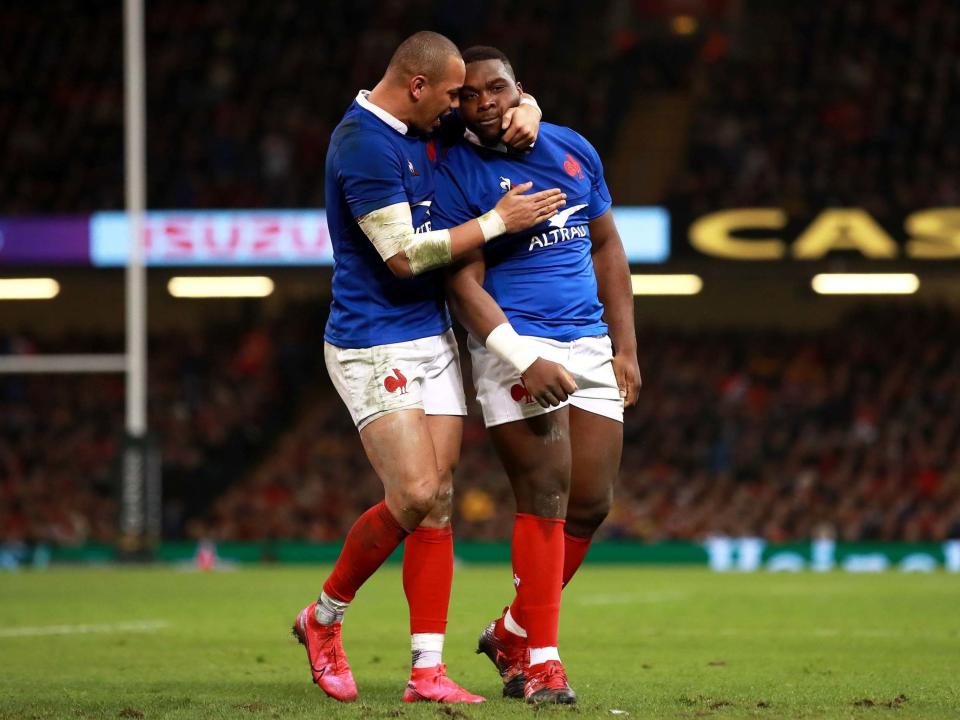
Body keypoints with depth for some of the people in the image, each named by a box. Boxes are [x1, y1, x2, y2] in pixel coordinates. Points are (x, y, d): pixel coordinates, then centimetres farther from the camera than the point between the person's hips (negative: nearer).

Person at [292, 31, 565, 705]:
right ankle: (324, 617, 8)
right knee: (414, 497, -15)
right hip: (375, 348, -8)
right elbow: (404, 254, -20)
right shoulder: (364, 144, -16)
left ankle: (427, 671, 0)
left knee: (437, 503, 0)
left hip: (433, 340, 8)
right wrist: (497, 221, -14)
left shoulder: (423, 131, 11)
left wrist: (525, 115, 2)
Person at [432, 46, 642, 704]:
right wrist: (524, 361, -22)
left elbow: (606, 248, 18)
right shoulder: (457, 174, -6)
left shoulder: (573, 150, 10)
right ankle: (540, 659, -7)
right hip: (516, 342, -6)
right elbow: (465, 284, -11)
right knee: (546, 494, -14)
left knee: (591, 503, 3)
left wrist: (626, 347, 12)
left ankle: (513, 633, 20)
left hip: (590, 346, 6)